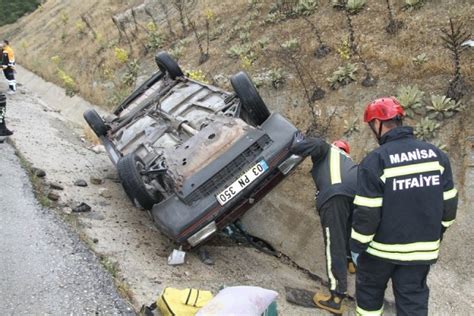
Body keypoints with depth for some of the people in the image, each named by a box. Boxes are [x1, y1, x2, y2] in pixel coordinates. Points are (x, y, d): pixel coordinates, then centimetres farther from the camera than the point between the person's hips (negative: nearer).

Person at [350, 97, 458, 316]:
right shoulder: (436, 154, -1)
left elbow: (367, 213, -18)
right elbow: (449, 203, 5)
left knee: (369, 290, 19)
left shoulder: (375, 161, -19)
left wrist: (357, 245, -4)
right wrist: (435, 234, 19)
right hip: (423, 248, 5)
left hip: (382, 248, -4)